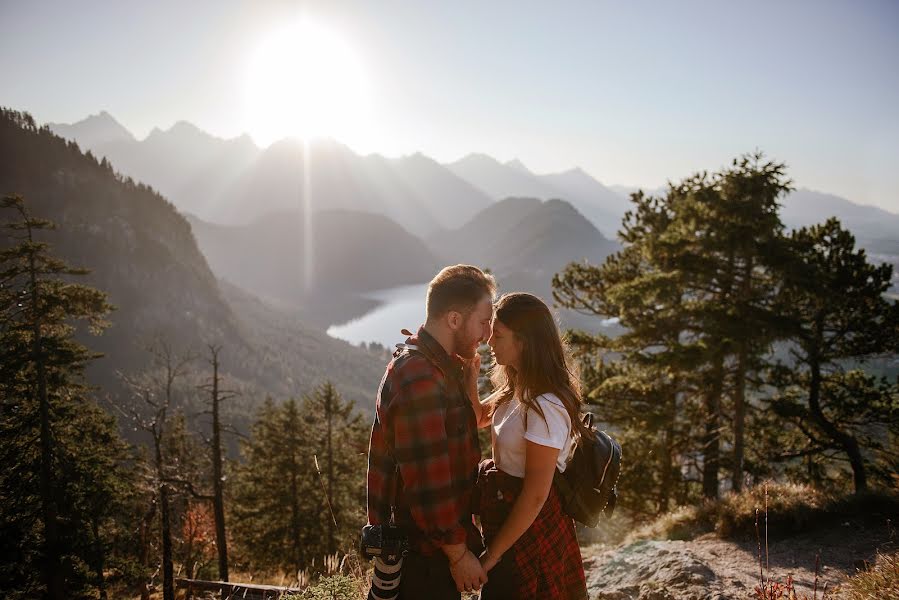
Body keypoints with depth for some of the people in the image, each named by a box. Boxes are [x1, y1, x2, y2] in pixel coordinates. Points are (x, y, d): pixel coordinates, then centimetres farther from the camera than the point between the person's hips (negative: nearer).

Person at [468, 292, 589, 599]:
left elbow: (535, 496, -25)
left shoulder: (545, 407, -28)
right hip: (506, 510, 9)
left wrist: (493, 554, -16)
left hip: (531, 530, -9)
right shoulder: (518, 389, 1)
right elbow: (479, 418, 17)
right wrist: (469, 379, -2)